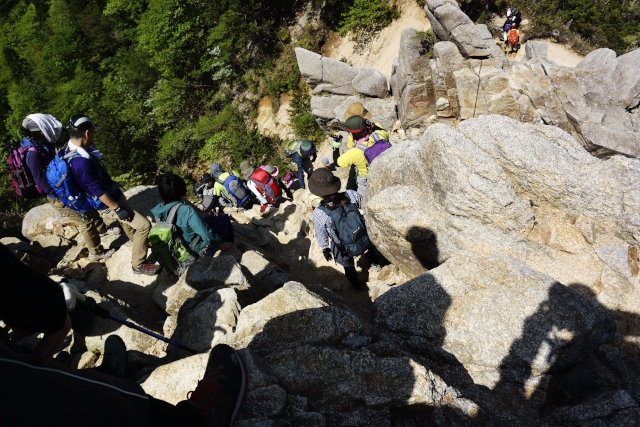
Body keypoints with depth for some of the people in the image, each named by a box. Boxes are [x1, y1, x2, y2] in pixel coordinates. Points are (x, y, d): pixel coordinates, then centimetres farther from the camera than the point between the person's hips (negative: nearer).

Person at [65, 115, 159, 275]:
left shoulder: (72, 150, -2)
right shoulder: (81, 162, -34)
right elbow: (97, 190, -28)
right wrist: (117, 208, -19)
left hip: (112, 194, 10)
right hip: (107, 203, -10)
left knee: (128, 219, 30)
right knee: (144, 225, -8)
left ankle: (138, 241, 56)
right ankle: (138, 264, 6)